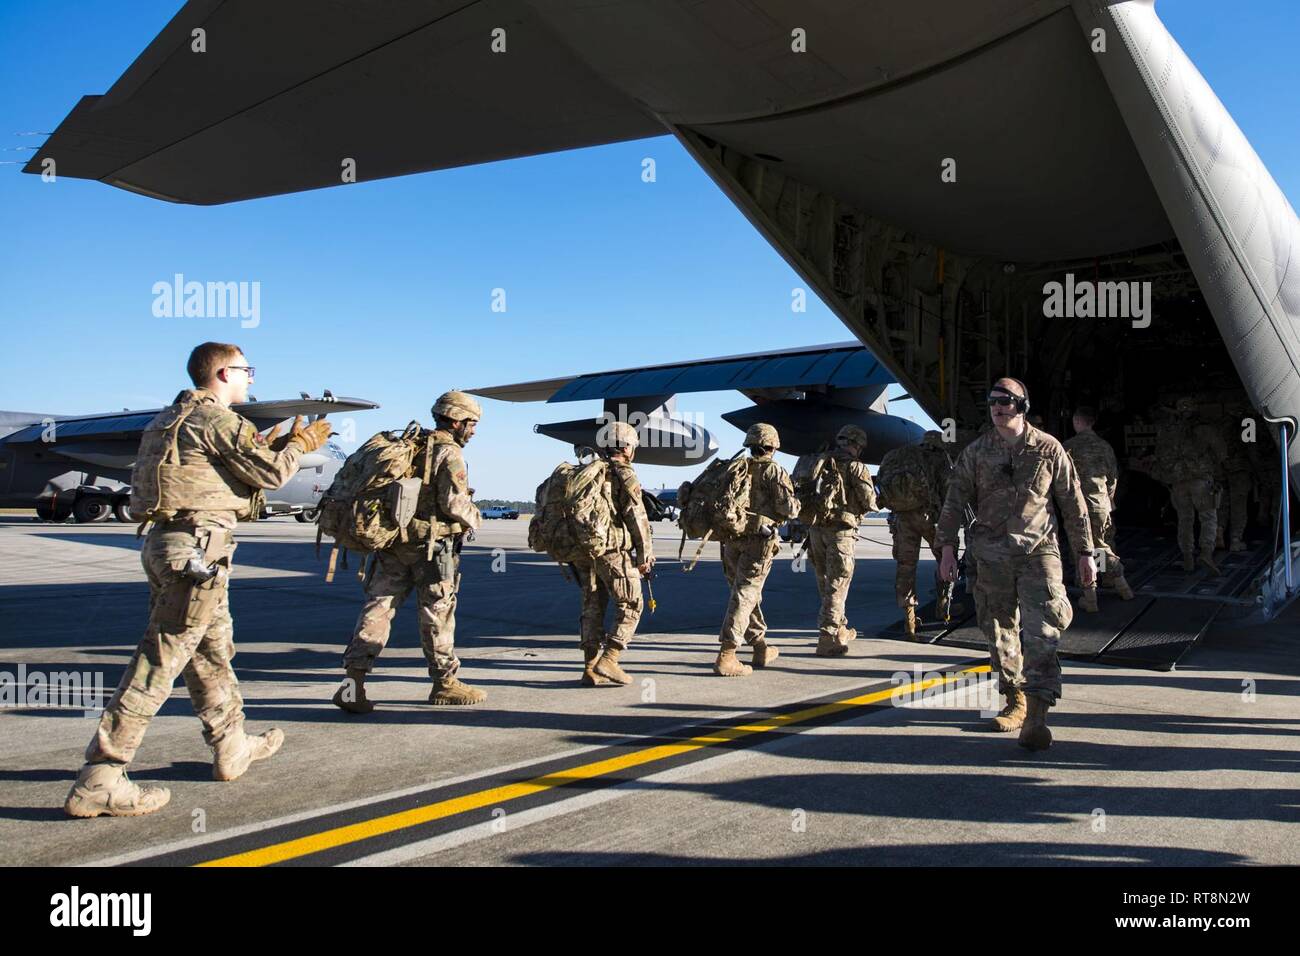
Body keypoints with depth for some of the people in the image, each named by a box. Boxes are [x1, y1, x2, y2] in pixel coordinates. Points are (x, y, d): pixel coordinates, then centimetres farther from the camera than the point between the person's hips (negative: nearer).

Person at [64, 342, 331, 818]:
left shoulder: (173, 418, 19)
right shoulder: (216, 418, -11)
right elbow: (270, 473, -8)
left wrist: (277, 443, 24)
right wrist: (300, 445, 9)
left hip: (166, 542, 10)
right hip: (196, 546, -10)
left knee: (211, 649, 20)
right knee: (160, 659, -8)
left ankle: (232, 746, 35)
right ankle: (99, 781, -6)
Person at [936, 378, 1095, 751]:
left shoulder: (1048, 449, 1)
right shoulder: (976, 452, 4)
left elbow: (1073, 503, 6)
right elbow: (955, 501, 5)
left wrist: (1085, 553, 6)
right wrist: (947, 547, -4)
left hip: (1038, 551, -2)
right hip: (992, 554, 2)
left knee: (1041, 630, -15)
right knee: (1000, 631, 9)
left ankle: (1036, 716, -15)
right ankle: (1016, 702, 25)